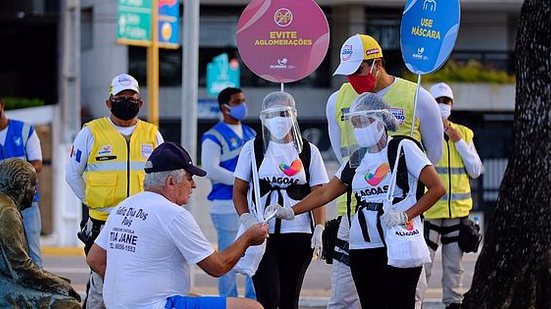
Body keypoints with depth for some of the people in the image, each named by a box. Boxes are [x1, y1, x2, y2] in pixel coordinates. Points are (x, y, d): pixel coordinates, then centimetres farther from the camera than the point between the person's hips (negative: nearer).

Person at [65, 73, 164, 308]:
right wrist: (92, 202, 3)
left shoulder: (152, 134, 10)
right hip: (103, 224, -3)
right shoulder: (91, 132, 2)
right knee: (101, 282, -5)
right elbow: (73, 174, 9)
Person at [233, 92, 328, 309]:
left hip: (298, 234, 1)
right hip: (262, 233, -1)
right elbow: (239, 191, 6)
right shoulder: (253, 149, 6)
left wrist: (319, 228, -7)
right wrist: (246, 218, -10)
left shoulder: (308, 152, 8)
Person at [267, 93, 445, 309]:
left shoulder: (403, 148, -1)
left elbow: (436, 188, -6)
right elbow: (326, 192, 17)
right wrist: (291, 212, 7)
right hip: (362, 248, 6)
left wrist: (405, 216, -15)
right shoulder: (357, 159, 16)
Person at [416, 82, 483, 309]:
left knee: (454, 264, 9)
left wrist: (459, 142, -3)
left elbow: (476, 170, 5)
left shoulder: (464, 134, 12)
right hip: (429, 208, -4)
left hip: (458, 210, 4)